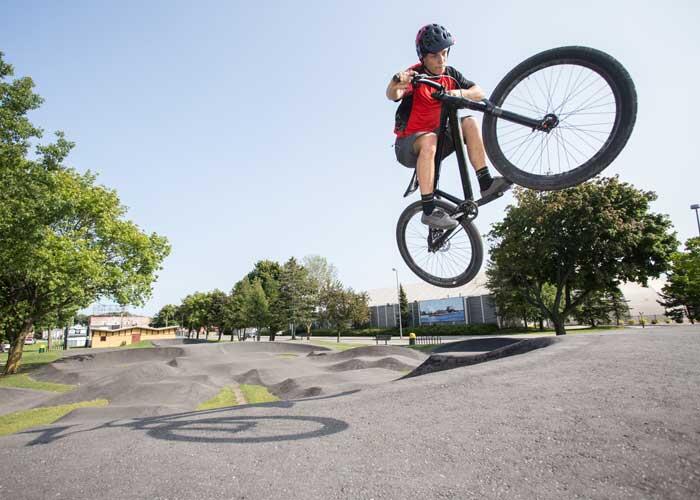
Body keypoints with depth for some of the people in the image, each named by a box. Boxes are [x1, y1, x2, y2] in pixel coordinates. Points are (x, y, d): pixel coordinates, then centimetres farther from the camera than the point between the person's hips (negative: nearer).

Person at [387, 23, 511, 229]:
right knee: (429, 140, -37)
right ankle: (429, 210, -37)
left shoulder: (450, 74, 3)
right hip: (408, 145, -5)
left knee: (469, 123, -16)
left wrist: (459, 93, -26)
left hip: (436, 137, 5)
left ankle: (485, 183, -20)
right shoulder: (415, 75, -13)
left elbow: (480, 94, -5)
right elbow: (392, 96, -33)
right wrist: (396, 82, -57)